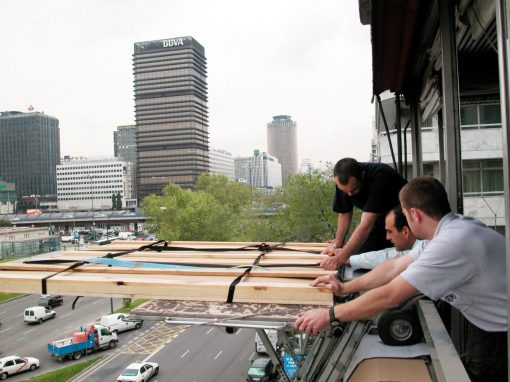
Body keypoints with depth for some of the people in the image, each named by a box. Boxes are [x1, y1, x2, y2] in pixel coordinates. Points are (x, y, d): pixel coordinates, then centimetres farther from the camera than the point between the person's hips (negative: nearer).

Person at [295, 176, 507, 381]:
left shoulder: (454, 242, -32)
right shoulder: (452, 227, -2)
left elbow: (388, 296, -30)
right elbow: (394, 267, 4)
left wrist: (329, 315, -21)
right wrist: (344, 287, 4)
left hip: (499, 337, -8)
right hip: (490, 327, 8)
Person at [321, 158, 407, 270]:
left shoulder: (379, 177, -37)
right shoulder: (344, 182, -18)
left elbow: (366, 225, -43)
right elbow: (344, 213, -2)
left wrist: (340, 258, -48)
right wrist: (337, 244, -8)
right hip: (380, 216, 5)